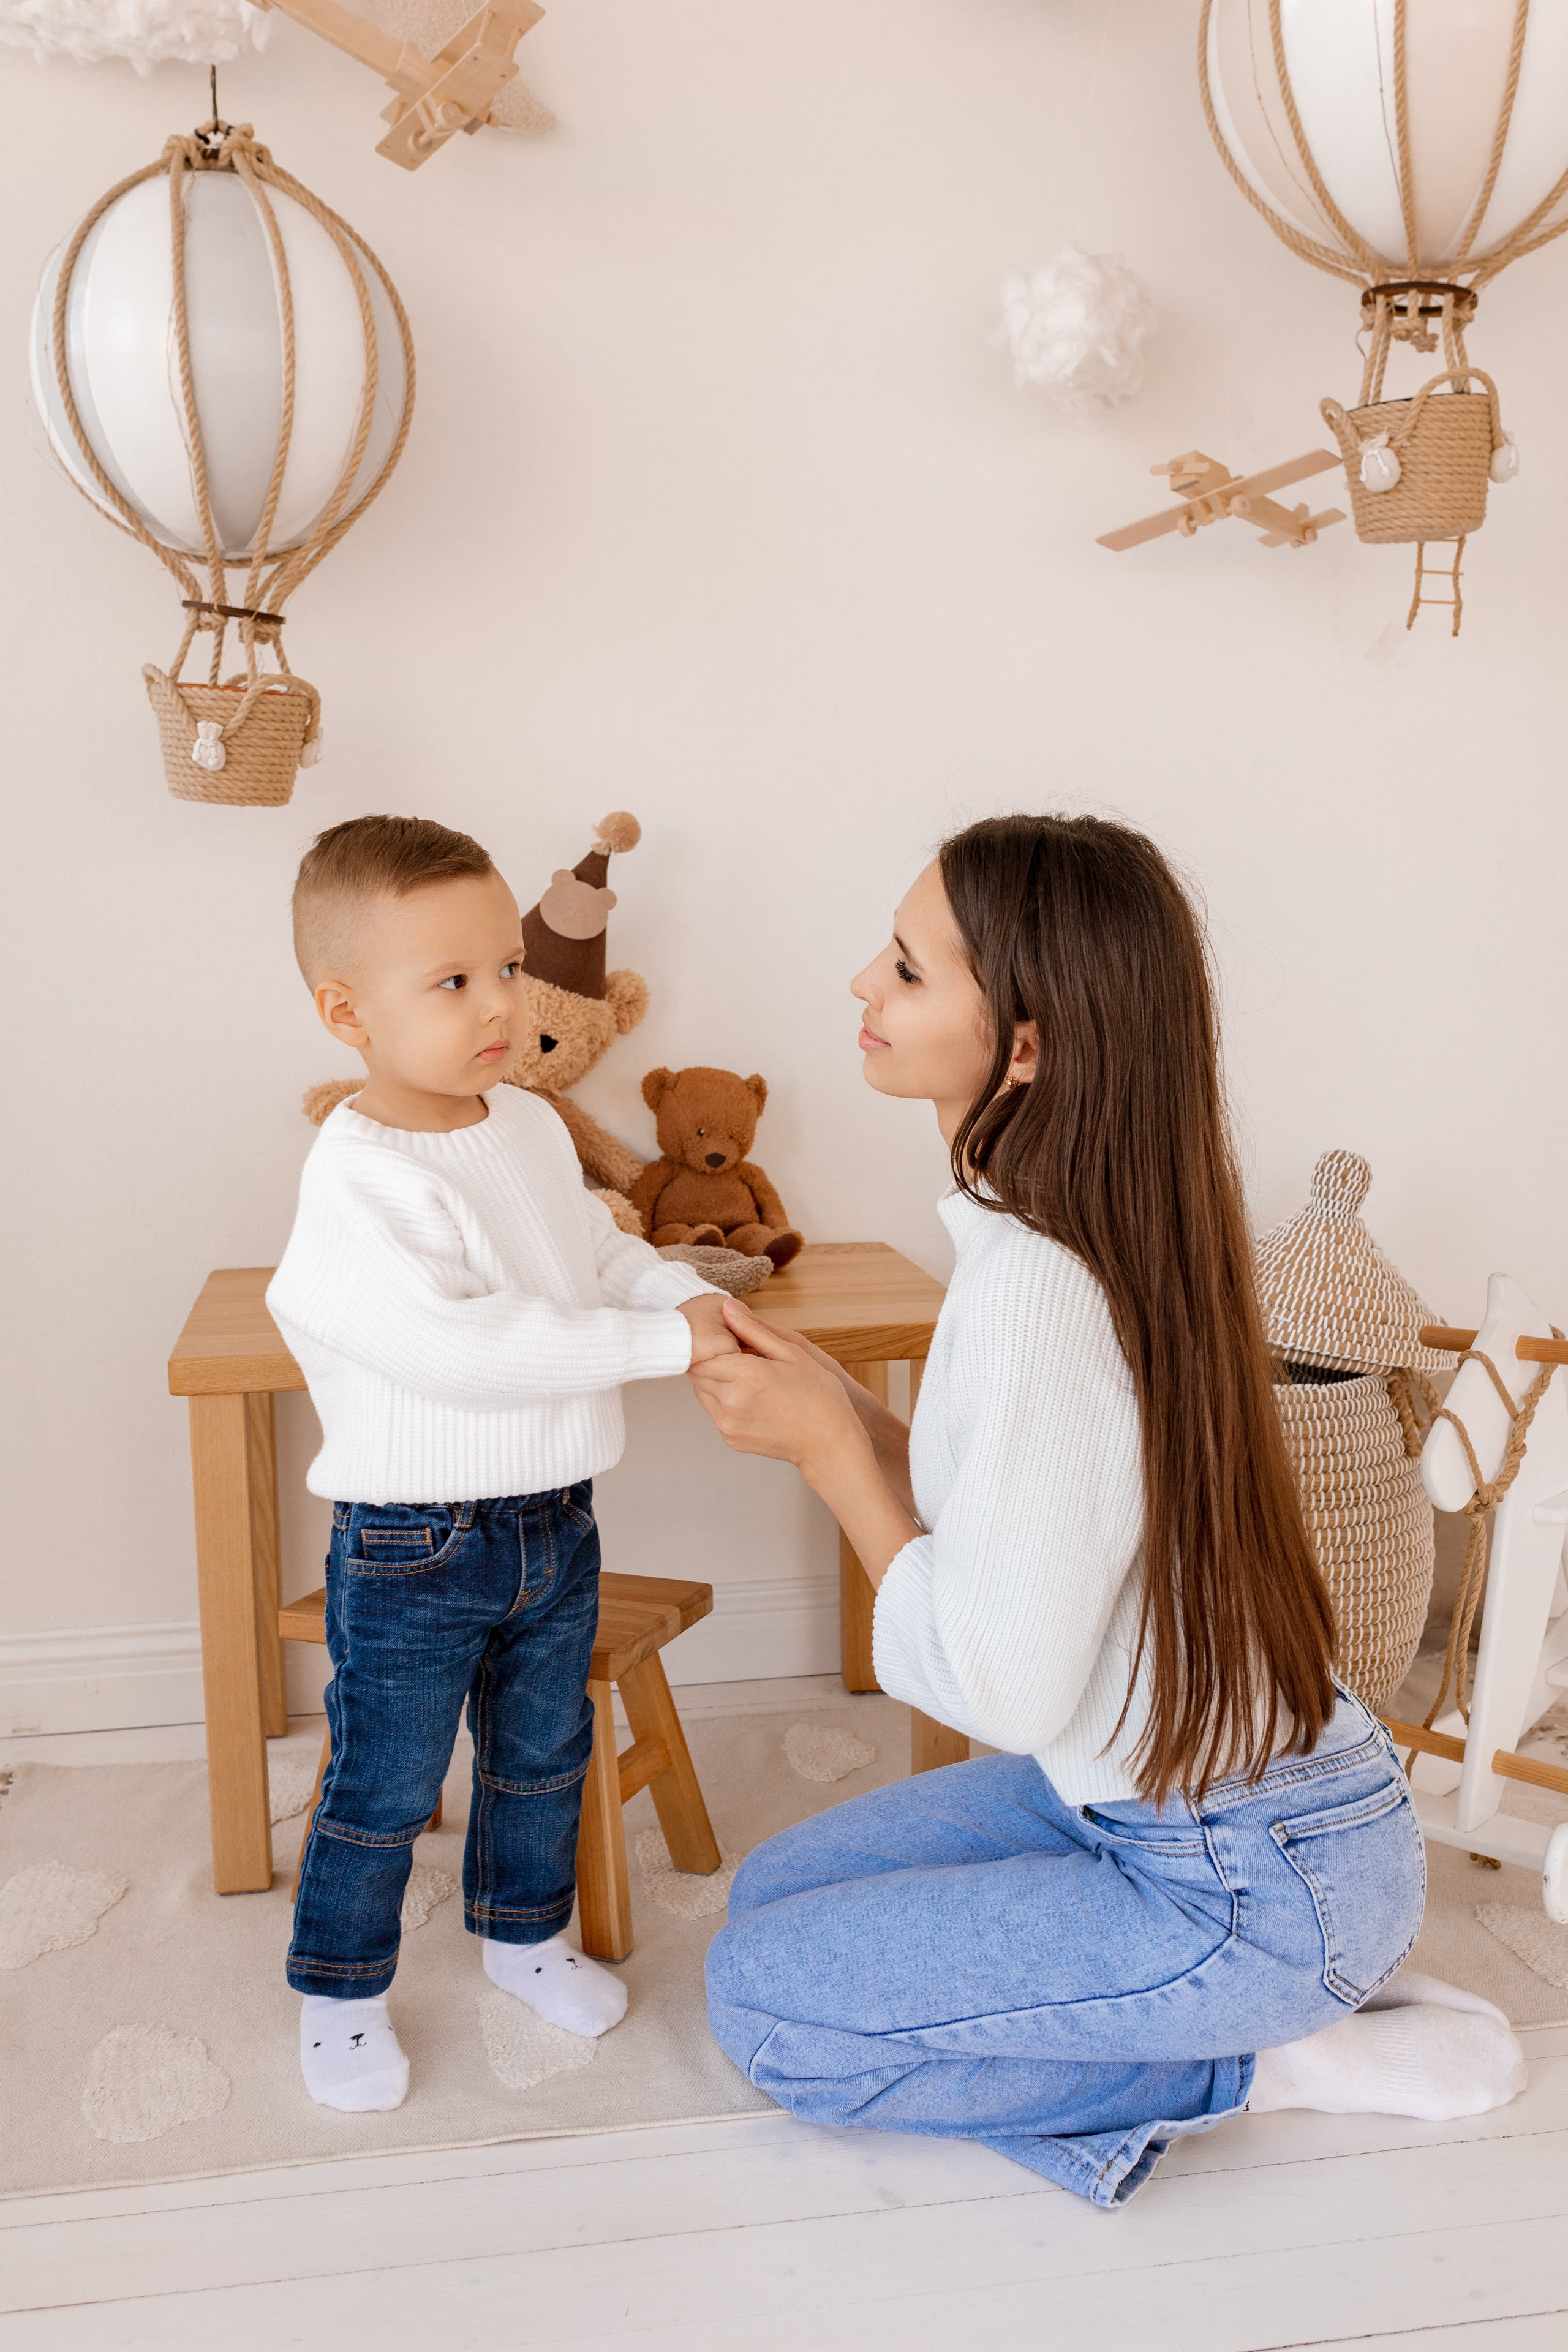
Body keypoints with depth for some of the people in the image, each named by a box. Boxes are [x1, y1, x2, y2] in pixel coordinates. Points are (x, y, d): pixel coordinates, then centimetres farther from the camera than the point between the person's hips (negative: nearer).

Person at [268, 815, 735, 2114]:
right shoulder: (358, 1180, -24)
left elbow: (600, 1250, 16)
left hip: (554, 1521, 7)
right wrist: (661, 1342, -29)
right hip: (411, 1553, -7)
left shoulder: (533, 1128, 1)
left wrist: (692, 1293, -5)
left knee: (544, 1754, 23)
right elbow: (460, 1345, -32)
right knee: (385, 1787, 10)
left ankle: (525, 1930, 47)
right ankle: (341, 1989, 34)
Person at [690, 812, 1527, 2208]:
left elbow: (1003, 1684, -25)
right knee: (779, 1887, 16)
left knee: (764, 1999, -2)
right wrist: (835, 1404, -3)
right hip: (1156, 1791, 9)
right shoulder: (1103, 1234, 0)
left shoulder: (1035, 1289, -29)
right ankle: (1308, 1986, 14)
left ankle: (1267, 2062, 4)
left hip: (1257, 1880, -9)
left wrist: (827, 1446, -16)